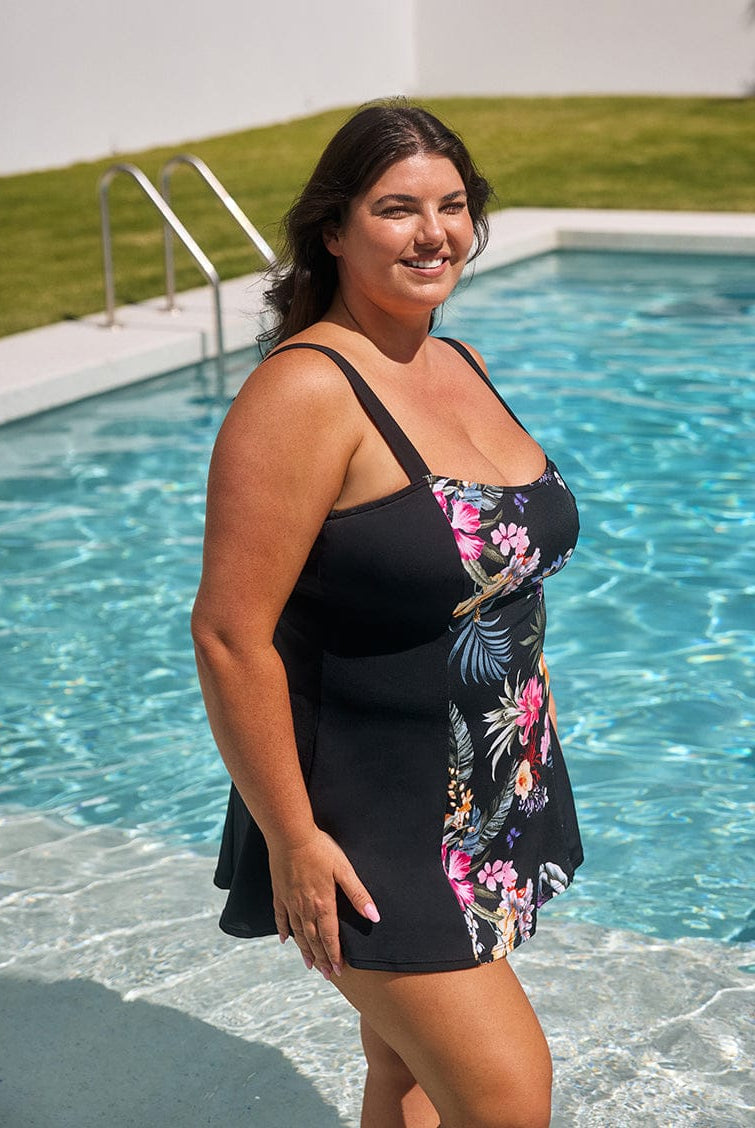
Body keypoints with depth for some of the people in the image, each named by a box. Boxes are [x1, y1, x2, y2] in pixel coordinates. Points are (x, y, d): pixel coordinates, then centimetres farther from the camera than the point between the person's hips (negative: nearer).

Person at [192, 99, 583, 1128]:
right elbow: (230, 633, -21)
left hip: (495, 802, 8)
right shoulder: (306, 391, -19)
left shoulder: (463, 368, 7)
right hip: (370, 824, -8)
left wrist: (532, 710, 21)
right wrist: (290, 838, -20)